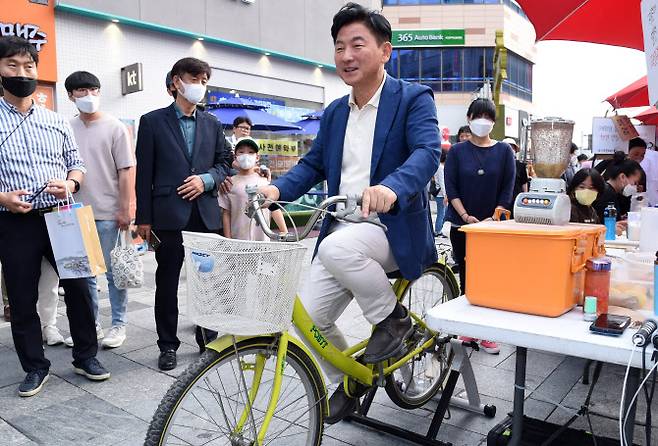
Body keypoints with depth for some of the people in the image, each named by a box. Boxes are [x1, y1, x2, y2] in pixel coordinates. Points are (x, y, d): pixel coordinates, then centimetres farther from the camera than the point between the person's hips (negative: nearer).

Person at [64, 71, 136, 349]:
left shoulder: (115, 128, -3)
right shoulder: (67, 128, 8)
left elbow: (126, 170, -6)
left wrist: (124, 210, -10)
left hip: (108, 213, -4)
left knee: (114, 272, 4)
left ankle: (118, 325, 16)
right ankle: (91, 324, 25)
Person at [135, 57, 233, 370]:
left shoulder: (212, 123, 14)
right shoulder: (153, 121, 3)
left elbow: (225, 161, 15)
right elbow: (144, 173, 0)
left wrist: (206, 179, -7)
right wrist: (143, 218, -3)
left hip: (206, 212, 3)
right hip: (169, 214, -3)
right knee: (167, 282, 5)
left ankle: (208, 338, 23)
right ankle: (168, 345, 17)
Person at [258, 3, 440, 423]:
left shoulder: (413, 98, -4)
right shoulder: (333, 113, 15)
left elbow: (427, 152, -20)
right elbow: (312, 165, 16)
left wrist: (392, 187, -42)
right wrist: (277, 188, -5)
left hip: (391, 229, -6)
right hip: (340, 233, 6)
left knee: (336, 248, -35)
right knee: (308, 318, -2)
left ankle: (393, 317, -7)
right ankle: (349, 379, 28)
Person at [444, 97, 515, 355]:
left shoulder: (504, 151, 4)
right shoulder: (457, 151, 3)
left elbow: (507, 189, 0)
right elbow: (451, 188, -2)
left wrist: (493, 219, -11)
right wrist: (466, 216, -13)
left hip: (493, 225, 0)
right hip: (462, 224, 0)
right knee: (467, 275, 7)